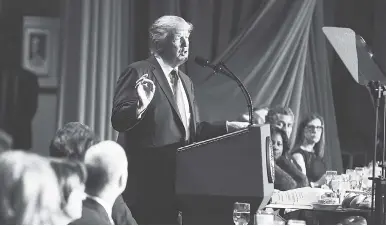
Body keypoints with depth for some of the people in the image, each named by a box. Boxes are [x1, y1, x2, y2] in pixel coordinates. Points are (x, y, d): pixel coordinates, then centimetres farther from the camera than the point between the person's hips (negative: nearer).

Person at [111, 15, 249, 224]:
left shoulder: (185, 81, 19)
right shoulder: (138, 73, -5)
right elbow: (118, 120, -13)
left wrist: (229, 127, 6)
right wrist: (141, 106, -32)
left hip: (178, 179, 7)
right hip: (146, 180, -7)